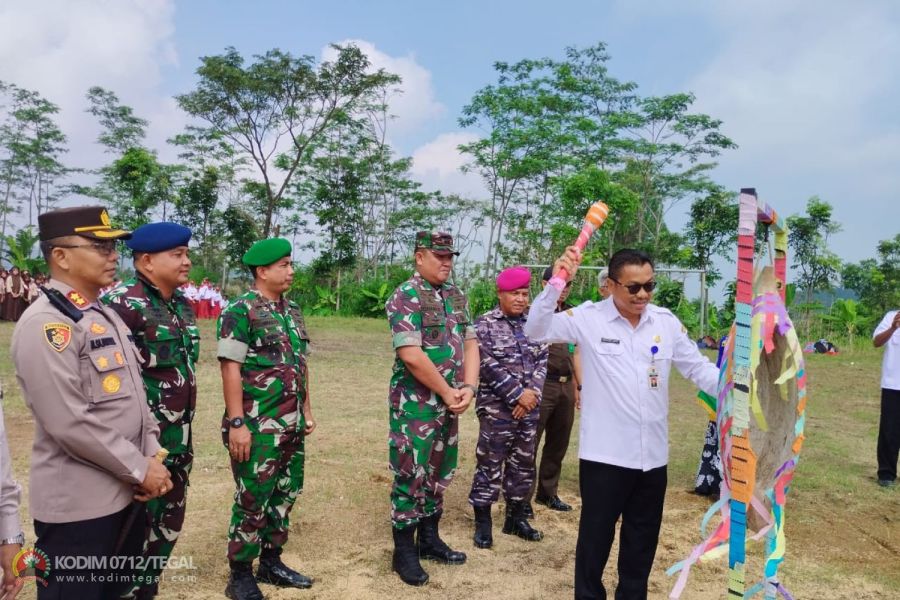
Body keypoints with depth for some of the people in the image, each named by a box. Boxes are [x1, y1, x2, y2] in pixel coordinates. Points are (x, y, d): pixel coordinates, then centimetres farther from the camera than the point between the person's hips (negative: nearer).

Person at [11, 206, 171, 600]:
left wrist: (151, 458, 2)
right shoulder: (45, 324, -18)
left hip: (126, 492, 9)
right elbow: (69, 423, -24)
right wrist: (140, 469, -16)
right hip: (77, 505, -8)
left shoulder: (107, 316, 11)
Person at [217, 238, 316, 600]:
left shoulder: (292, 310, 12)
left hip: (292, 425, 8)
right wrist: (236, 423, -20)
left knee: (285, 495, 16)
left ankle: (271, 562, 32)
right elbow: (230, 369, -17)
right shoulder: (240, 311, -12)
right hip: (258, 428, -8)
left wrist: (307, 411, 16)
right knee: (252, 501, 3)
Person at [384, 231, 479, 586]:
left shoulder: (457, 296, 10)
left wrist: (468, 387, -6)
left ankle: (429, 539, 32)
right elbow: (411, 355, -21)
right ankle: (404, 552, 16)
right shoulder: (405, 297, -14)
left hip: (449, 401, 7)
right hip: (415, 403, -7)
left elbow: (470, 344, 9)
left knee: (439, 472, 16)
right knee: (410, 475, 1)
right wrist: (447, 392, -14)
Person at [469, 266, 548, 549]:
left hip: (529, 408, 5)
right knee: (490, 465, 1)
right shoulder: (485, 323, -5)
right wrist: (518, 393, -15)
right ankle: (483, 522, 15)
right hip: (496, 408, -5)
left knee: (523, 464, 13)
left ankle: (516, 517, 28)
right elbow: (489, 365, -13)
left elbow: (543, 361, 6)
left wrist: (532, 392, -9)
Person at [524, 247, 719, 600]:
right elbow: (535, 331, -17)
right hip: (605, 454, -4)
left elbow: (699, 368, 10)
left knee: (643, 540, 20)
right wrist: (556, 283, -30)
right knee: (596, 536, 10)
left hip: (652, 455, 4)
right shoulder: (589, 318, -9)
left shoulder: (667, 322, 3)